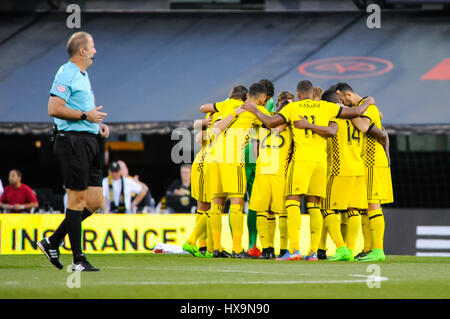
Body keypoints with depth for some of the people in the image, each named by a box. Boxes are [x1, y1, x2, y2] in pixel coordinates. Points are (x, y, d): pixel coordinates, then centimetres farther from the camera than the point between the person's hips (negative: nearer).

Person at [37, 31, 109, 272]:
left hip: (89, 140, 10)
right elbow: (54, 109, -19)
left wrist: (98, 124, 14)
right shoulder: (66, 74, -10)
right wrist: (85, 116, -16)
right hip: (72, 141, -10)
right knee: (78, 198, -7)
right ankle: (78, 260, -3)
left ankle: (52, 242, 16)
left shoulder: (83, 75, 20)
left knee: (94, 201, 7)